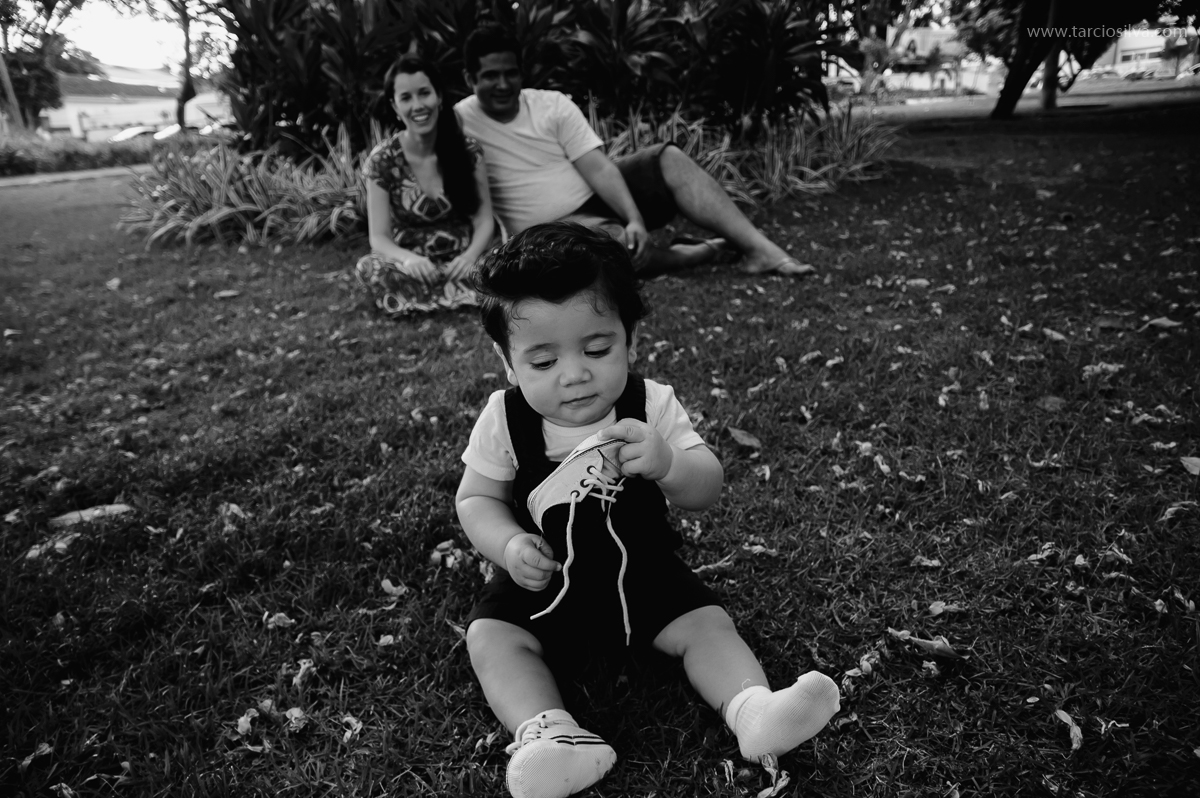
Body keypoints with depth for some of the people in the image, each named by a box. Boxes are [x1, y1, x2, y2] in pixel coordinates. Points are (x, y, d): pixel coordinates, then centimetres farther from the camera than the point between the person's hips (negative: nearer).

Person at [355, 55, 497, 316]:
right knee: (369, 268, -34)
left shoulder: (468, 150, -2)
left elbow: (484, 220, -2)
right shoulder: (382, 160, -5)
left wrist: (470, 256, -24)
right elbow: (379, 238, -7)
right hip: (415, 268, 0)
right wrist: (407, 258, -30)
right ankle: (462, 295, -21)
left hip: (461, 262, 1)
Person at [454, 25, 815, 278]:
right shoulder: (460, 121, -6)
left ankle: (759, 249, -20)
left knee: (669, 158, -14)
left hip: (594, 198, 5)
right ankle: (682, 255, -8)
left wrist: (635, 218, -23)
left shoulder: (553, 105, 1)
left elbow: (598, 169, -8)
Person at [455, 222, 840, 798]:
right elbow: (476, 499, -3)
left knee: (707, 622, -15)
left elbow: (708, 488, -14)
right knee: (489, 637, -19)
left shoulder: (651, 406, -14)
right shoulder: (503, 420, -13)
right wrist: (508, 545, -24)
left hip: (643, 571, 1)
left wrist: (666, 463, -37)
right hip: (542, 581, 0)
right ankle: (544, 731, -28)